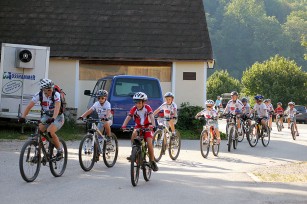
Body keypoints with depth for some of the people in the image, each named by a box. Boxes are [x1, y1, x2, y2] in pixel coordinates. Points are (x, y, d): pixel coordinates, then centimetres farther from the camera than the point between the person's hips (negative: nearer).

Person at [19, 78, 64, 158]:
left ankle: (60, 150, -9)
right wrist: (23, 117, -37)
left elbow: (57, 107, -40)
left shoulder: (56, 95, -25)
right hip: (46, 116, 4)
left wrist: (53, 118, -57)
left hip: (57, 117, -4)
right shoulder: (39, 95, -16)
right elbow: (29, 106, -22)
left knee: (50, 131, -29)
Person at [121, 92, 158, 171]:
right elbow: (128, 117, -24)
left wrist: (153, 125, -52)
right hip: (138, 126, 2)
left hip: (147, 127, -2)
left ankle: (152, 162, -1)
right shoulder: (134, 109, -13)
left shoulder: (147, 108, -19)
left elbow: (151, 116, -33)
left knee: (149, 143, -16)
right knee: (134, 134, -31)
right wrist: (123, 126, -42)